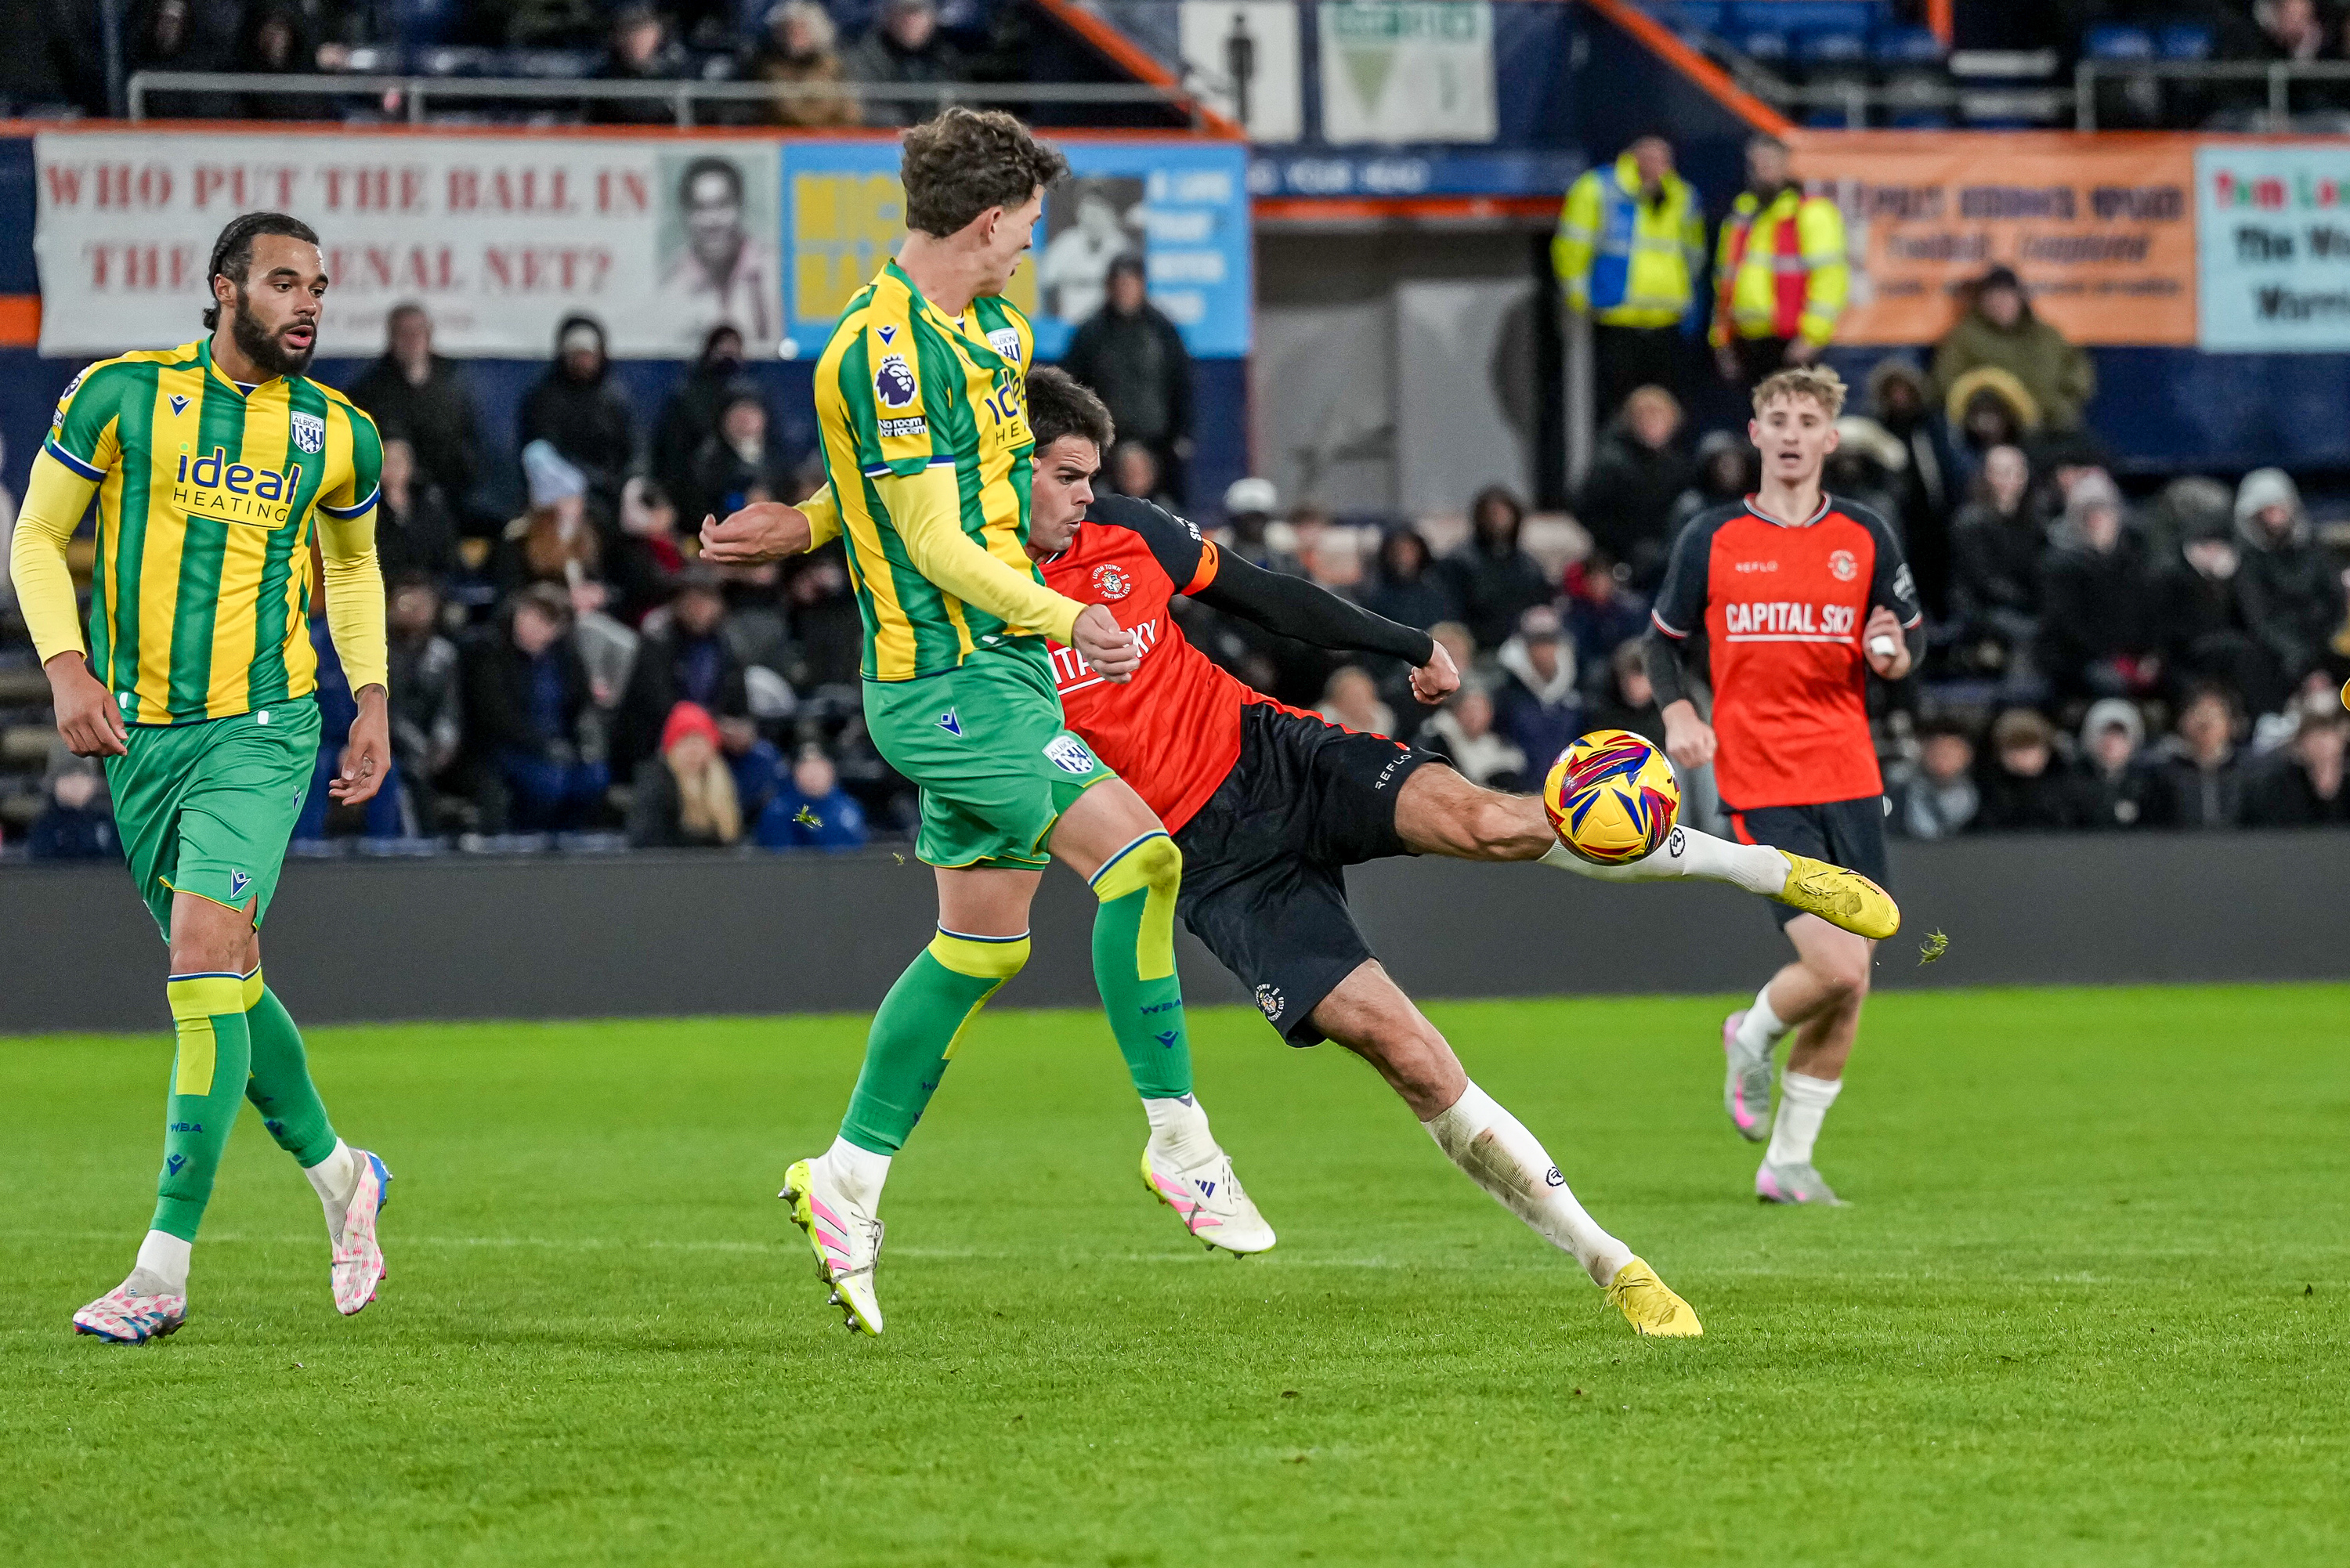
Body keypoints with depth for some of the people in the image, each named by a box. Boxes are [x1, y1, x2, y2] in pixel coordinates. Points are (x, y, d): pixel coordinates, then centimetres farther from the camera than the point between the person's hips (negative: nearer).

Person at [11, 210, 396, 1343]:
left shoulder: (337, 433, 5)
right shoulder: (119, 397, -2)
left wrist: (372, 698, 11)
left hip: (263, 729, -2)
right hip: (142, 732, 2)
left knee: (207, 961, -17)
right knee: (222, 979, 10)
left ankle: (164, 1269, -18)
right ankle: (335, 1171, 36)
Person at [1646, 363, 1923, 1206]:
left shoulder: (1866, 537, 7)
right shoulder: (1711, 538, 2)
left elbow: (1910, 639, 14)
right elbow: (1663, 640, 13)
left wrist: (1893, 654, -9)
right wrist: (1677, 713, -6)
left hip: (1850, 781, 4)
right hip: (1759, 785, -3)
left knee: (1849, 984, 3)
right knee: (1836, 969, -17)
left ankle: (1788, 1161, 18)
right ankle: (1752, 1040, 16)